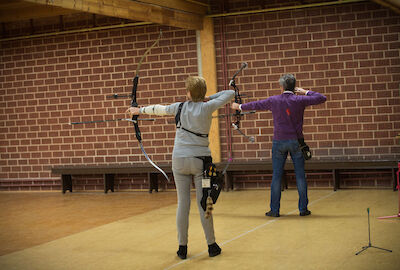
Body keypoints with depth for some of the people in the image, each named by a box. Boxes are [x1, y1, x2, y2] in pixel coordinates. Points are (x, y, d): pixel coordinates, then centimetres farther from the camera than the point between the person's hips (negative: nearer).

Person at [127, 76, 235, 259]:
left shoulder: (180, 107, -1)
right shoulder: (207, 108, -5)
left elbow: (158, 109, 16)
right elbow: (230, 94, 4)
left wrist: (140, 110, 33)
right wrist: (208, 98, 8)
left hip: (180, 160, 1)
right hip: (200, 160, -1)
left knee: (183, 204, 4)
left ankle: (182, 247, 10)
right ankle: (212, 246, 10)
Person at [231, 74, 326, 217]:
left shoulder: (273, 100, -1)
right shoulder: (299, 100, -5)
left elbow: (255, 105, 13)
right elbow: (322, 98, -2)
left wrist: (239, 107, 30)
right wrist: (305, 92, 7)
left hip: (279, 142, 1)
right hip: (296, 141, 0)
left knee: (276, 176, 5)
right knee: (300, 175, 4)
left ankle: (274, 210, 7)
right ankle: (303, 209, 6)